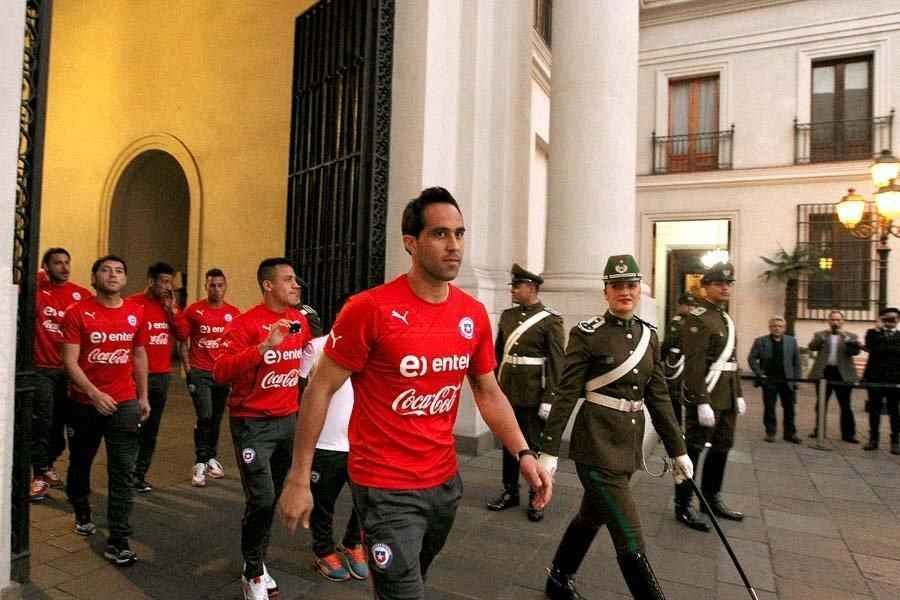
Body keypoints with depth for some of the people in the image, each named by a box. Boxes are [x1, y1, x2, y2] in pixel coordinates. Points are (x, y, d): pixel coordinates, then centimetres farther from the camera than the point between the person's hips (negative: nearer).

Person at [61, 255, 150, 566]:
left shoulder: (136, 313, 1)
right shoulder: (77, 312, -8)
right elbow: (70, 361, -12)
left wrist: (143, 396, 10)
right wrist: (94, 393, -23)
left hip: (125, 403, 1)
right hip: (84, 402, -1)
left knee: (123, 473, -2)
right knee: (80, 463, 20)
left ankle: (118, 541, 4)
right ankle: (82, 514, 47)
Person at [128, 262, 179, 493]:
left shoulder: (169, 306, 9)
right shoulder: (133, 303, -9)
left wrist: (172, 309, -4)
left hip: (162, 375, 5)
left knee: (151, 428, 9)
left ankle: (140, 474, 19)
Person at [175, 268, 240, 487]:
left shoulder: (234, 314, 1)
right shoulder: (194, 310, -4)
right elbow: (183, 342, 1)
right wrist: (187, 370, -4)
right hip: (199, 372, -2)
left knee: (217, 418, 13)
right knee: (205, 416, -8)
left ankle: (212, 458, 28)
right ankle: (200, 463, 4)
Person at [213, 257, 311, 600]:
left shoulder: (300, 321, 4)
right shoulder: (244, 324, -15)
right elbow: (220, 372, -25)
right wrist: (264, 347, -34)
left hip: (289, 421, 6)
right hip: (253, 423, -6)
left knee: (275, 497, 14)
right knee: (262, 499, -8)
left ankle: (258, 561, 36)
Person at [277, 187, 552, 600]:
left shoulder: (474, 314, -3)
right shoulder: (369, 309, -19)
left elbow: (488, 393, 8)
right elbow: (320, 390, -12)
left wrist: (523, 453, -3)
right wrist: (299, 479, -11)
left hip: (445, 480, 7)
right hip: (386, 487, -6)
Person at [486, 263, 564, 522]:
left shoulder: (550, 320, -9)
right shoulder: (507, 315, 7)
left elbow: (556, 363, -12)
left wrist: (549, 399, -15)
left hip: (534, 395, -5)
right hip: (507, 392, 5)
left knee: (536, 446, 8)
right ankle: (510, 492, 30)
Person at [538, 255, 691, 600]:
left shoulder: (648, 335, 7)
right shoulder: (587, 334, -12)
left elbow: (658, 397, 12)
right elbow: (566, 396, -12)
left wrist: (678, 449, 13)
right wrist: (549, 450, -14)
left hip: (629, 446, 7)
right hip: (597, 446, -7)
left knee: (590, 518, 23)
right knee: (630, 541, -2)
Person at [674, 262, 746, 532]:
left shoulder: (726, 318, 16)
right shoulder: (697, 318, -13)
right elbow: (695, 364, -20)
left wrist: (738, 394, 18)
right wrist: (702, 402, -24)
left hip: (726, 398, 9)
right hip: (706, 396, -9)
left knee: (722, 448, 17)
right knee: (693, 449, -1)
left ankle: (712, 499, 32)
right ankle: (683, 506, 9)